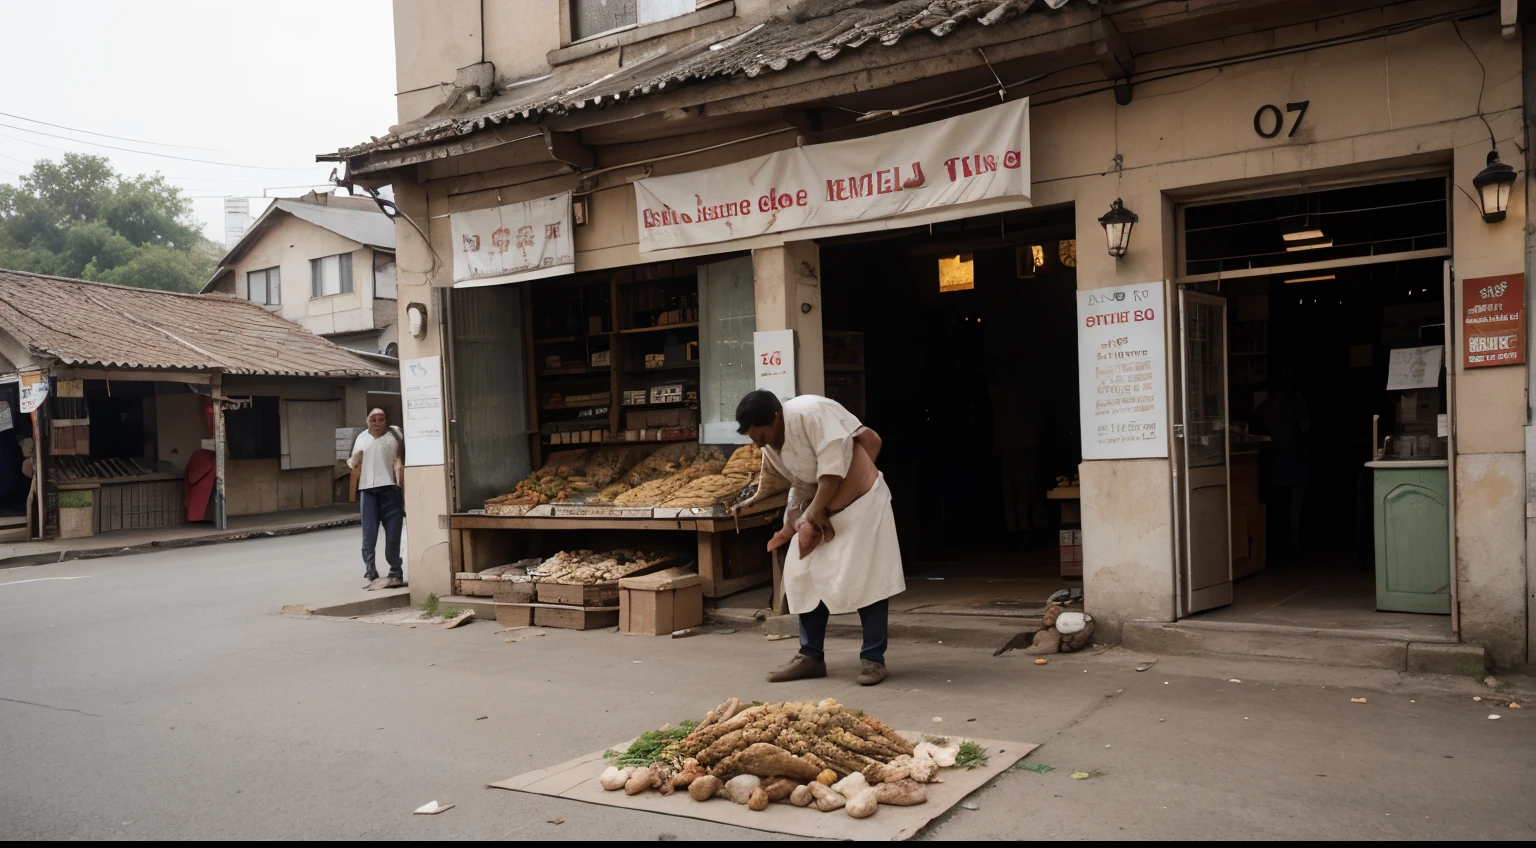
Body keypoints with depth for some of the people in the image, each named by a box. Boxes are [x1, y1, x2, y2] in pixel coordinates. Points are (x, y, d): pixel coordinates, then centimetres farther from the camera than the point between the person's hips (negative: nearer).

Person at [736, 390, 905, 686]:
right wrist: (794, 524, -8)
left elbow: (833, 467, -27)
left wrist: (815, 513, -19)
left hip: (861, 503, -7)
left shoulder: (811, 413, -27)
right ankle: (811, 656, 13)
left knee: (865, 579, -6)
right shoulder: (769, 450, -2)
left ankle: (873, 658, 3)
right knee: (804, 576, 5)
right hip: (819, 511, 8)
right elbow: (802, 484, 5)